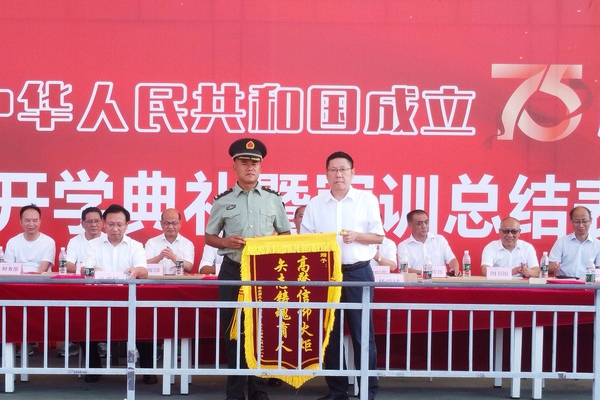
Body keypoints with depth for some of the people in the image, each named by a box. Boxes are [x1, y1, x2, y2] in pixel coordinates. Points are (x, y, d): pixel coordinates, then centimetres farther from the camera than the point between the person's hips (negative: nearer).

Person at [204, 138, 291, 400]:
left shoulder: (273, 199, 7)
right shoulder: (222, 201, 4)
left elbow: (286, 235, 13)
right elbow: (209, 237, 10)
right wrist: (226, 242, -10)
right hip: (233, 271, 0)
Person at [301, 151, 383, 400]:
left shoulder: (367, 200, 3)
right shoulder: (315, 204, 9)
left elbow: (379, 236, 2)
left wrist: (356, 236, -15)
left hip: (358, 273, -2)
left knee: (362, 333, -3)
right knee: (330, 333, 6)